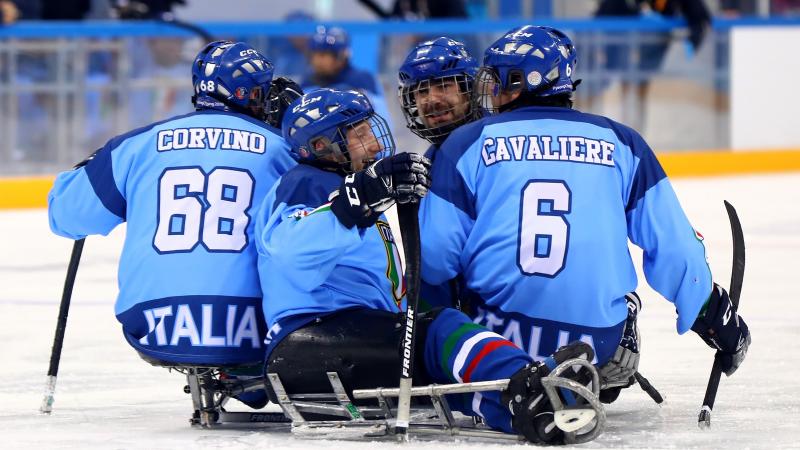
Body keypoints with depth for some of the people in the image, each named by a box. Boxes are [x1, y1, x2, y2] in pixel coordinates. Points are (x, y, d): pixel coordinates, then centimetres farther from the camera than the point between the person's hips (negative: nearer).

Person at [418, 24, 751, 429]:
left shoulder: (468, 143, 4)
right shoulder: (620, 142, 8)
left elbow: (434, 260, 2)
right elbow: (671, 245, 7)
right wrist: (716, 318, 20)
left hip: (496, 334, -2)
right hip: (597, 341, 3)